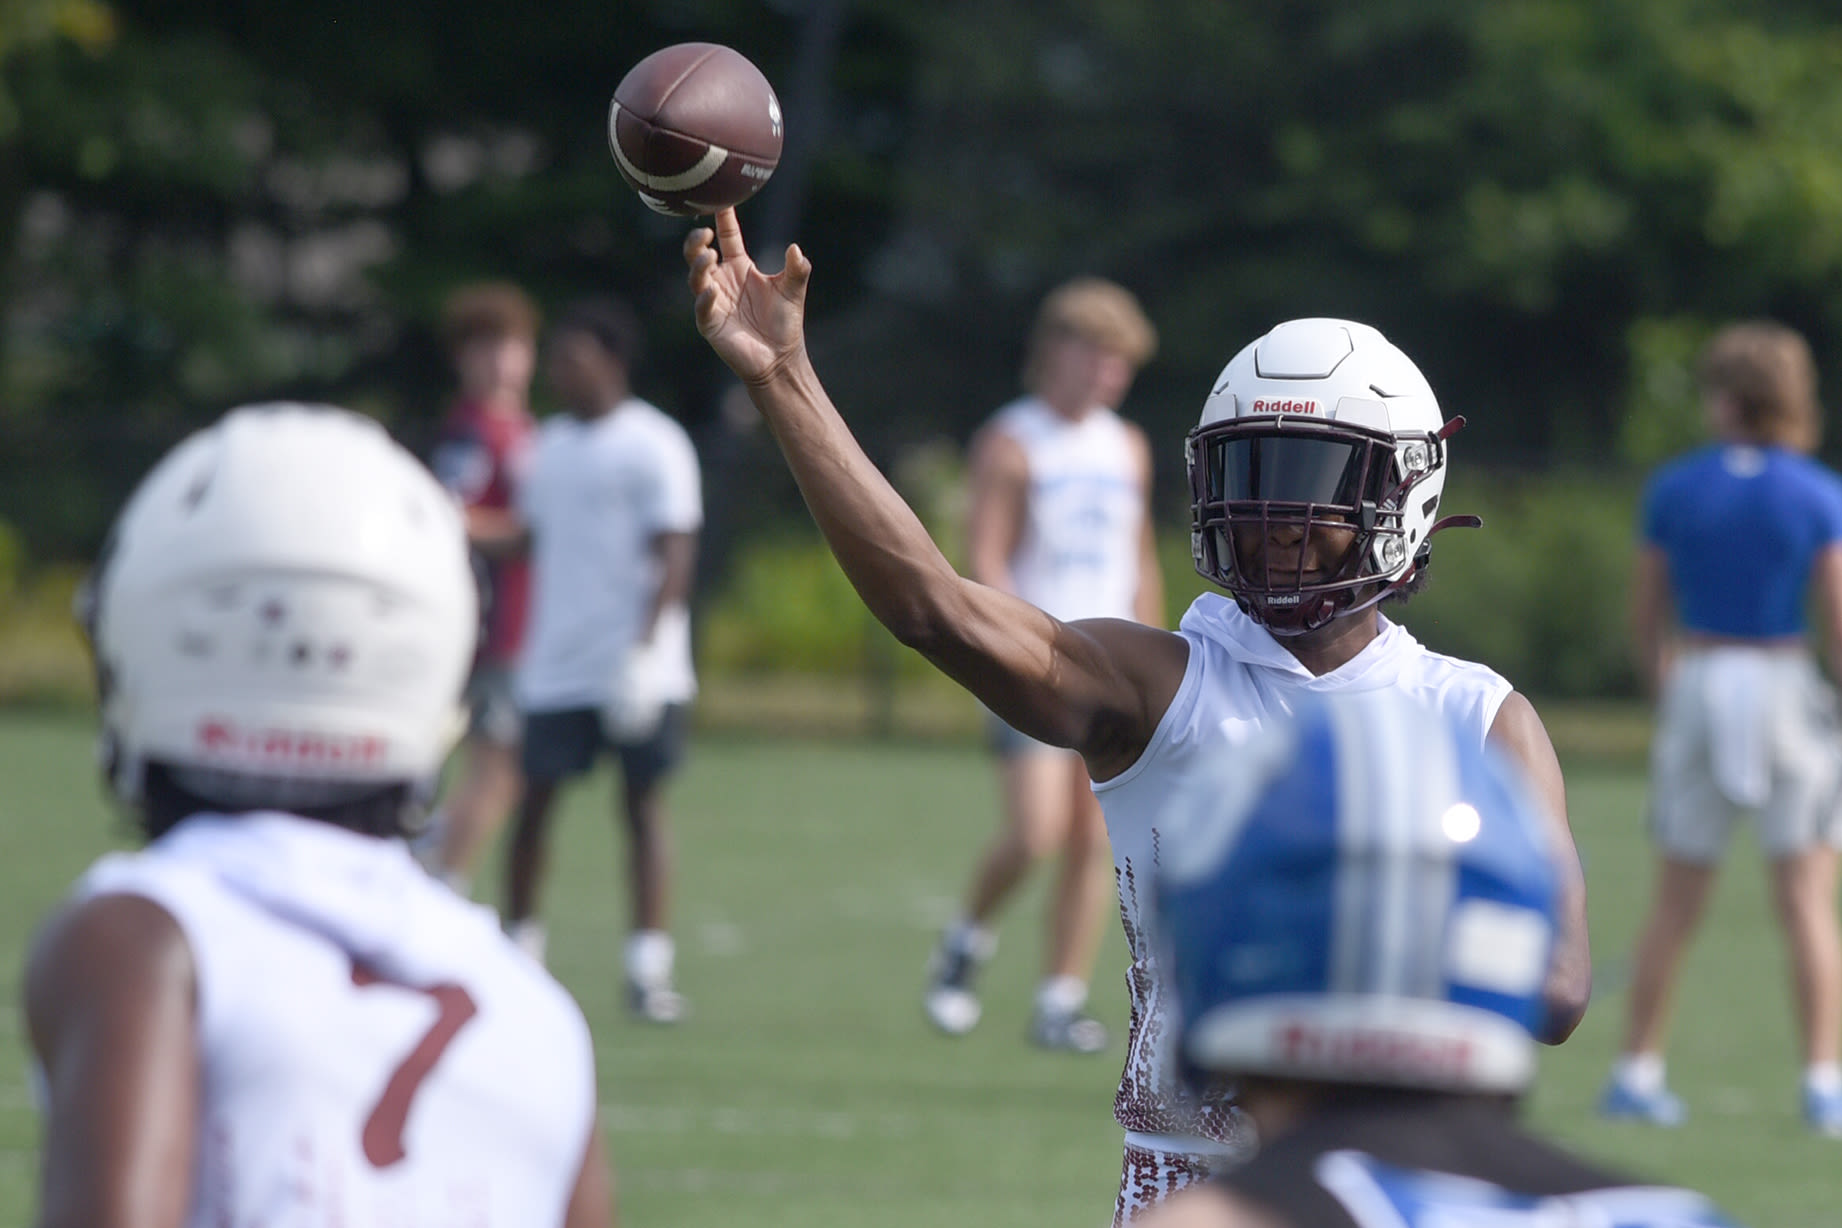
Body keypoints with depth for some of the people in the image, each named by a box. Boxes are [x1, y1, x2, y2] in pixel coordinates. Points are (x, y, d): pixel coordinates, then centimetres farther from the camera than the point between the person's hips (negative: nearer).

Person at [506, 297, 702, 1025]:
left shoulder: (653, 445, -6)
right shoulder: (551, 443, 13)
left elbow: (675, 556, -10)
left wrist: (645, 649, -19)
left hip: (634, 669, -5)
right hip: (554, 666, 5)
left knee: (642, 803, -2)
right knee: (534, 801, 1)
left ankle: (649, 966, -2)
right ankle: (518, 948, 11)